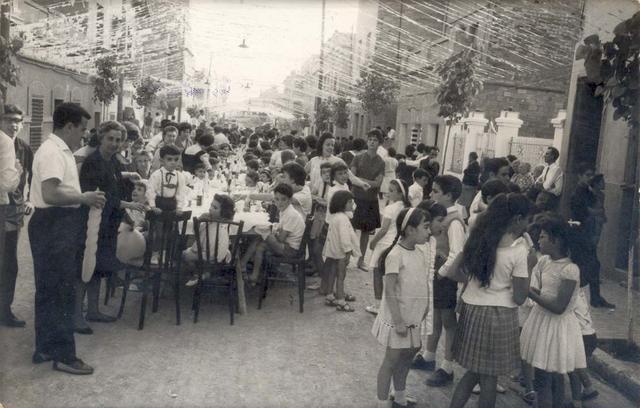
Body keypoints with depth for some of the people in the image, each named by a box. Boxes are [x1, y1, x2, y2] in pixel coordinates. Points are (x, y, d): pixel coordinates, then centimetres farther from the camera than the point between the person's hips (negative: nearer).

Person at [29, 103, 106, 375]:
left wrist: (84, 198, 12)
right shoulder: (52, 151, -18)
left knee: (50, 290, 17)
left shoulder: (61, 150, 14)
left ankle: (46, 348, 28)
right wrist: (84, 197, -18)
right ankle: (63, 355, 5)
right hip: (54, 226, -11)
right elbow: (51, 194, -29)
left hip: (62, 224, 11)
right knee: (60, 292, -4)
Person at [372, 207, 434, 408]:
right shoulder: (396, 255, -22)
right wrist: (398, 321, -21)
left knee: (406, 356, 19)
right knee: (392, 359, 4)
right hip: (398, 318, -8)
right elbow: (390, 291, -21)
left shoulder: (420, 251, 2)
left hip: (412, 317, 8)